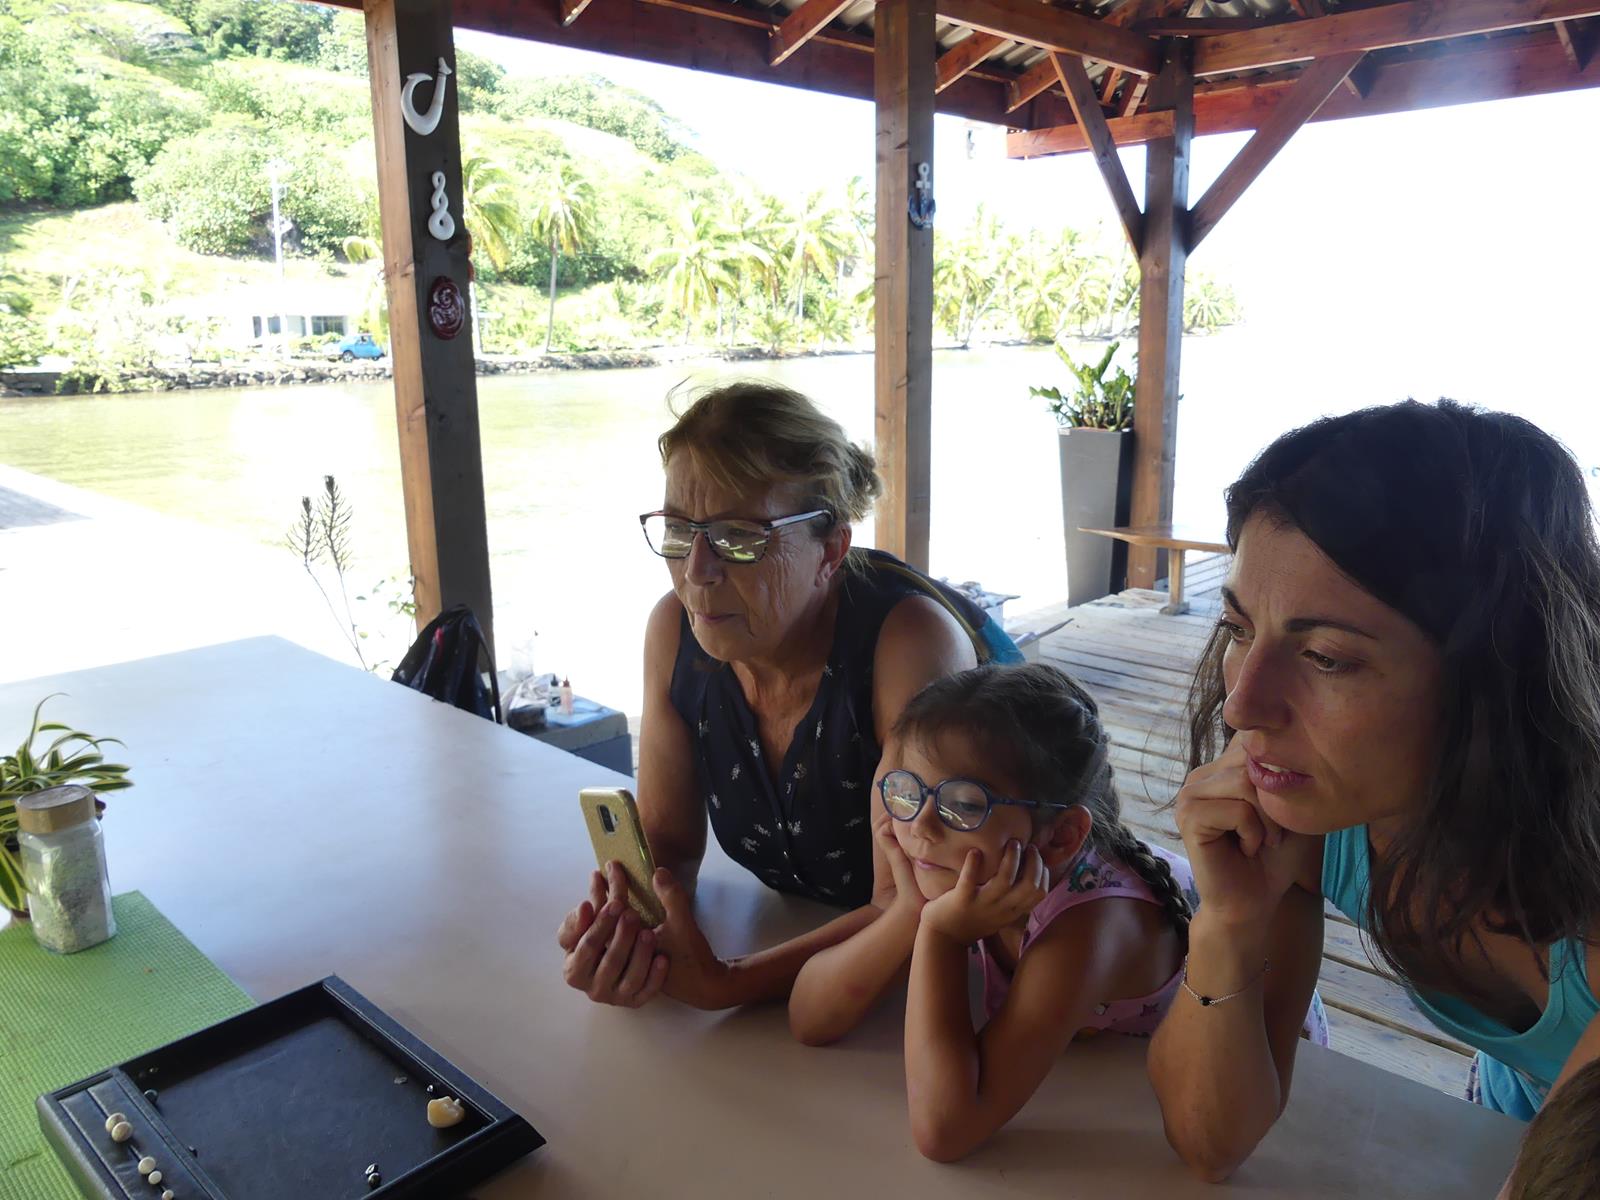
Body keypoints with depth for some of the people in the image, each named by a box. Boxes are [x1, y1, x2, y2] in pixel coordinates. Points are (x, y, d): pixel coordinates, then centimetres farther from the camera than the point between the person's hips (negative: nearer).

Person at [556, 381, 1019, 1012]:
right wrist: (619, 926, -23)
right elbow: (667, 839, -3)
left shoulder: (913, 645, -27)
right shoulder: (674, 630, -10)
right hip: (799, 936, 4)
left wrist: (725, 984, -33)